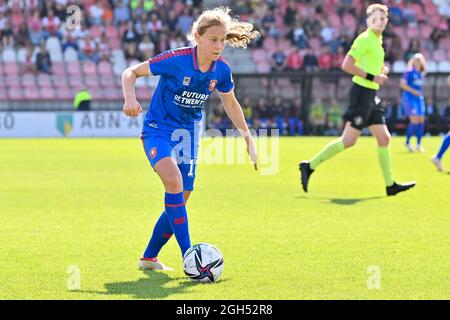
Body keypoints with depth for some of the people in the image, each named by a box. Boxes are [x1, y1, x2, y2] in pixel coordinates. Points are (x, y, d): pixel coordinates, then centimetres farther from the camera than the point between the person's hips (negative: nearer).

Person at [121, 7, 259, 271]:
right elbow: (131, 73, -14)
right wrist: (130, 98, -33)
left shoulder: (222, 70, -7)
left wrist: (249, 139, 14)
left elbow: (231, 104, 12)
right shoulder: (176, 60, -22)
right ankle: (188, 258, -30)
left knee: (180, 200, 6)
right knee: (173, 180, -30)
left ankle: (149, 258, 26)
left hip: (188, 135, 6)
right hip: (158, 129, -6)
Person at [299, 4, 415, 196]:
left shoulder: (377, 41, 16)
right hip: (361, 92, -9)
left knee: (384, 138, 7)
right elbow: (346, 65, -20)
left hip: (371, 96, 9)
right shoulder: (364, 39, -12)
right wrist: (371, 77, -20)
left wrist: (381, 70, 11)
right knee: (348, 140, -9)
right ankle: (310, 166, -2)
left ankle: (390, 185, 11)